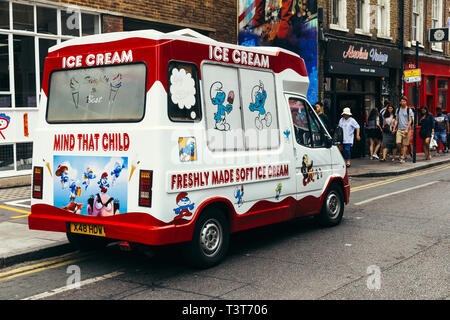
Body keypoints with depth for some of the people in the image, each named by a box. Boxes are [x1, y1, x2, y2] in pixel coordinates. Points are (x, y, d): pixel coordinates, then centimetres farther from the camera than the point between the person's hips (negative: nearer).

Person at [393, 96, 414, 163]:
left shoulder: (409, 110, 0)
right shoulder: (398, 110, 12)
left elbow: (410, 120, -5)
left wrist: (407, 129, -15)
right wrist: (394, 128, 6)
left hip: (406, 129, -3)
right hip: (399, 129, 3)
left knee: (405, 144, -2)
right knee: (398, 143, -9)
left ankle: (402, 157, 1)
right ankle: (403, 153, 15)